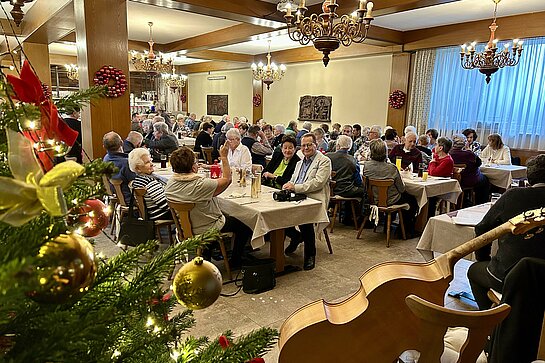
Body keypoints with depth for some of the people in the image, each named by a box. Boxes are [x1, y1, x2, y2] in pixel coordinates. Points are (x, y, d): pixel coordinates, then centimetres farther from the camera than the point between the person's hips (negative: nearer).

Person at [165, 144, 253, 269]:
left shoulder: (170, 184, -14)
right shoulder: (201, 185, -34)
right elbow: (226, 179, -19)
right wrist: (224, 157, -11)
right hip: (208, 228, -7)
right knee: (244, 225, 13)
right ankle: (235, 261, 28)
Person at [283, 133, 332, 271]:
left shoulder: (324, 161, 1)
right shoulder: (300, 163, 25)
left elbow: (318, 183, -13)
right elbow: (293, 180, 26)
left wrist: (295, 187, -19)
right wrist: (288, 185, 0)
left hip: (314, 200, -6)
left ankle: (310, 254, -16)